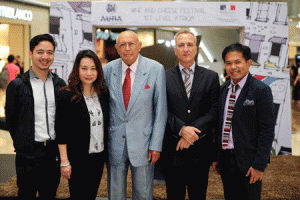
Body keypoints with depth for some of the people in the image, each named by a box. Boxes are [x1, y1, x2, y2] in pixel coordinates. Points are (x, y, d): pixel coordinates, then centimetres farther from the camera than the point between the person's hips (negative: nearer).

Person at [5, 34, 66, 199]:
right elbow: (11, 119, 3)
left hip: (54, 152, 3)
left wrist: (59, 146, 8)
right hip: (28, 153, -3)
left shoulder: (60, 84, 7)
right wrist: (22, 144, 6)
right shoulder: (18, 85, -4)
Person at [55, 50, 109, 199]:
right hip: (78, 158, -5)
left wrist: (108, 153, 10)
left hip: (99, 157, 5)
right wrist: (64, 161, -12)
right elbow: (61, 131, -11)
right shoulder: (66, 95, -11)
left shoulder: (104, 94, 4)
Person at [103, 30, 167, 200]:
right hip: (115, 143, 2)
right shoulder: (108, 69, 0)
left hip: (142, 144, -2)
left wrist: (156, 145, -8)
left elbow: (161, 110, -4)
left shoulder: (156, 69, -5)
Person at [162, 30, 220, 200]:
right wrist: (181, 129, -19)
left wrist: (192, 133, -13)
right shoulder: (165, 77, 4)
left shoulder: (211, 77, 6)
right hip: (173, 149, 0)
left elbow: (215, 110, -3)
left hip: (201, 149, 1)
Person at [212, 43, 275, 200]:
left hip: (247, 163, -5)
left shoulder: (261, 90, -10)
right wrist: (215, 156, 9)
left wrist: (259, 165, -15)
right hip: (225, 158, 6)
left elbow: (267, 130, -12)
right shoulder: (223, 89, 9)